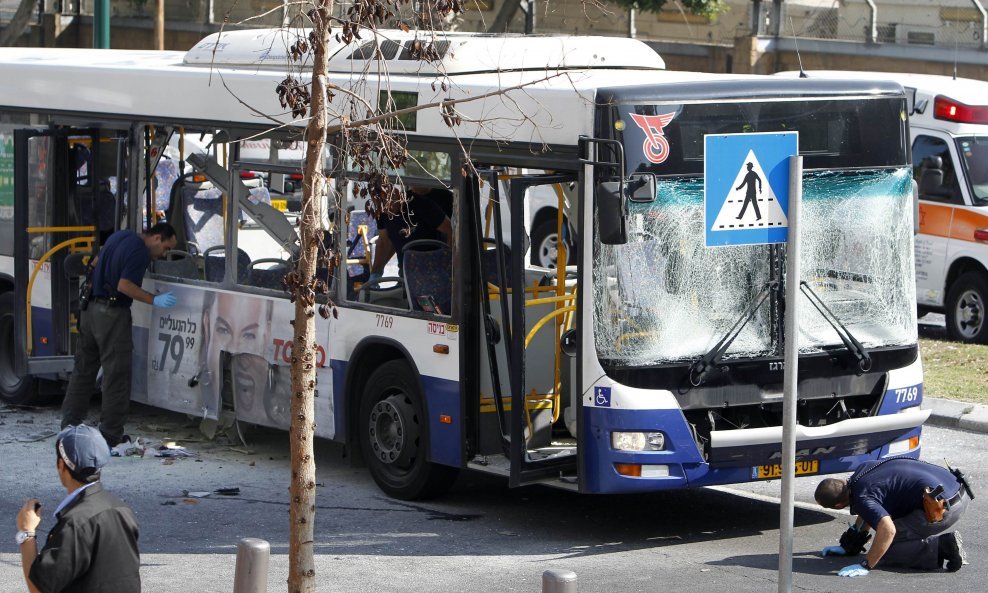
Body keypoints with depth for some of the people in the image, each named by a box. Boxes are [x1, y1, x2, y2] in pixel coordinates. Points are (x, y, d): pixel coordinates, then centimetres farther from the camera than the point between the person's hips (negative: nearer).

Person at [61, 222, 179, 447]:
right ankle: (111, 435, 0)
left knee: (83, 371, 16)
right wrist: (154, 300, -22)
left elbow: (95, 264, 22)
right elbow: (124, 285, -23)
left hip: (90, 308, 9)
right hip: (112, 314, -9)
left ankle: (69, 426, 21)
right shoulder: (140, 252, -15)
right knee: (117, 377, -2)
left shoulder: (120, 236, 13)